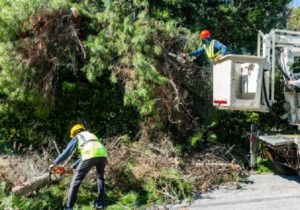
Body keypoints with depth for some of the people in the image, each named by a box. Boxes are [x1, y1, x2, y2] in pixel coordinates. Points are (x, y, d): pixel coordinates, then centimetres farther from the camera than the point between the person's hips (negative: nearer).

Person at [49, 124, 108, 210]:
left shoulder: (77, 137, 26)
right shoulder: (92, 135, 40)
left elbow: (66, 152, 24)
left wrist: (54, 163, 31)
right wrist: (73, 166, 49)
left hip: (91, 155, -5)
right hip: (103, 155, 5)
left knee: (76, 180, 8)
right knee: (100, 178, 29)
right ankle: (100, 203, 24)